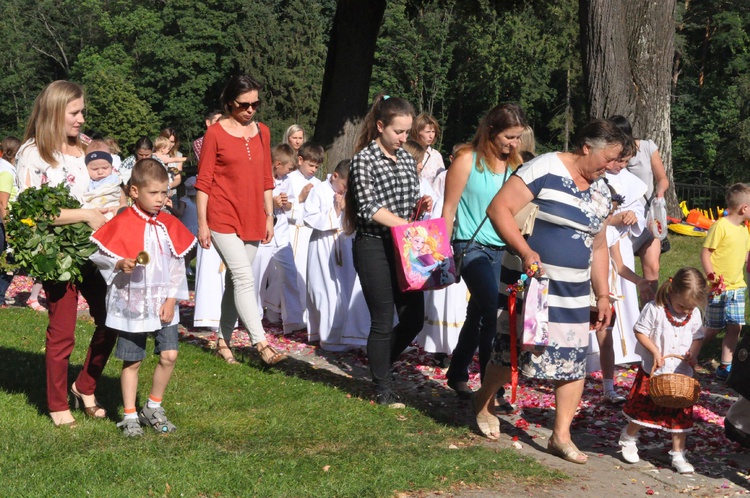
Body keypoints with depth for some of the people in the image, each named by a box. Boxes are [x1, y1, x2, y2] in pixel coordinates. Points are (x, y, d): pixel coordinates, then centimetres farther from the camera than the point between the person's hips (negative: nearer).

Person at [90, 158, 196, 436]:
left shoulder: (170, 225, 3)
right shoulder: (121, 225, -8)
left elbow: (178, 265, 5)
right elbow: (100, 257, -4)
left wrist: (172, 299, -2)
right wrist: (120, 264, -24)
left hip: (163, 304, 3)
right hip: (131, 304, -3)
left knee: (169, 355, -1)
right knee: (132, 361, 6)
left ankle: (154, 407, 19)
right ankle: (130, 416, 18)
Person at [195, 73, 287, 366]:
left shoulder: (262, 132, 10)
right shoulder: (215, 133, -5)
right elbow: (203, 181, -5)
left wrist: (269, 216, 12)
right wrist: (202, 223, -8)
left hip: (252, 220, 5)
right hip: (223, 218, -5)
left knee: (235, 280, 11)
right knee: (245, 279, -13)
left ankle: (224, 338, 22)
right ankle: (261, 344, -16)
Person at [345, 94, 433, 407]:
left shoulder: (406, 158, 12)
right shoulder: (364, 159, -9)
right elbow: (369, 208, -17)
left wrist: (421, 205, -3)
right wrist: (407, 225, -23)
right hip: (374, 249, -6)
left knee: (414, 319, 7)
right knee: (383, 322, 1)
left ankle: (380, 363, 31)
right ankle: (383, 388, 16)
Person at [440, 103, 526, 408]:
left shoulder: (515, 163, 8)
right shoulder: (468, 160, -6)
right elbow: (449, 207, -5)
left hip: (502, 249, 5)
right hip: (472, 246, -5)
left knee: (479, 313, 14)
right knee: (494, 314, -15)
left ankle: (457, 375, 32)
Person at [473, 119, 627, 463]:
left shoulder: (601, 192, 11)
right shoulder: (545, 171, -13)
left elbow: (598, 246, 19)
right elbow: (499, 208, -18)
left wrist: (602, 295, 15)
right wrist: (524, 251, -27)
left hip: (575, 292, 6)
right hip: (531, 282, -6)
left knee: (574, 362, 1)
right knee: (513, 353, 1)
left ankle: (561, 436, 12)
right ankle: (484, 402, 31)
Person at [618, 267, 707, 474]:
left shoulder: (694, 314, -2)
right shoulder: (654, 309, -15)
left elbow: (698, 337, 8)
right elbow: (640, 331, -11)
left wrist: (693, 354, -10)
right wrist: (655, 351, -20)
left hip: (681, 373, 3)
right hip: (653, 372, -3)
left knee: (681, 416, 5)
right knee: (642, 410, 8)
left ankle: (678, 455, 15)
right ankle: (628, 439, 33)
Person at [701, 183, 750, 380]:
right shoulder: (720, 226, -14)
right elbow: (705, 253, -14)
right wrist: (712, 277, -22)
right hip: (717, 289, -7)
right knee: (712, 329, 1)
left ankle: (725, 367, 11)